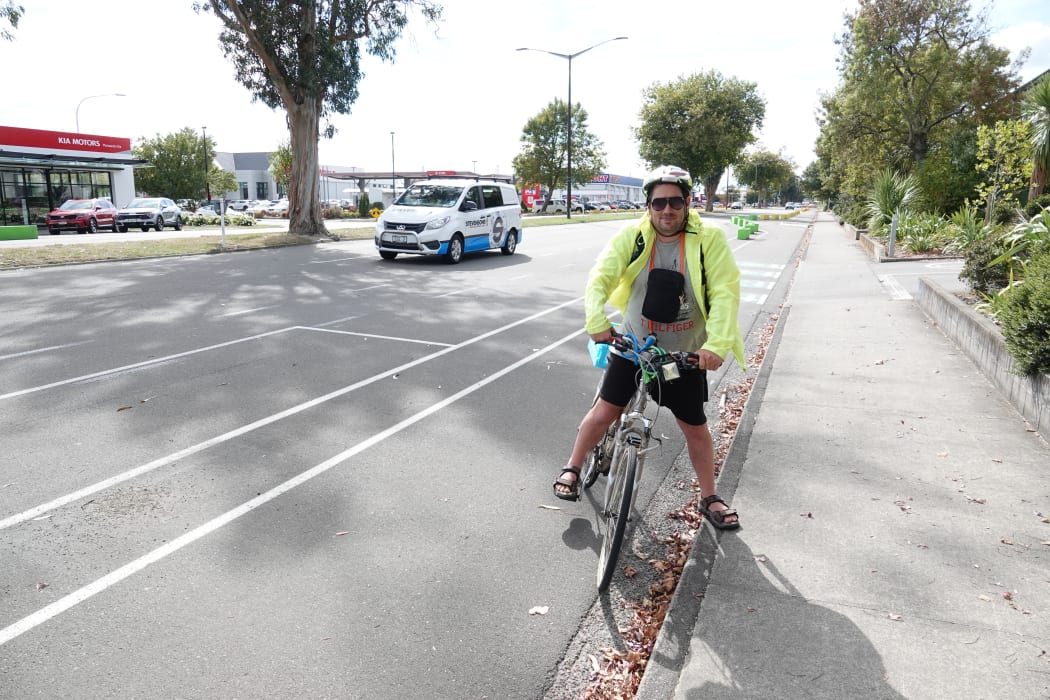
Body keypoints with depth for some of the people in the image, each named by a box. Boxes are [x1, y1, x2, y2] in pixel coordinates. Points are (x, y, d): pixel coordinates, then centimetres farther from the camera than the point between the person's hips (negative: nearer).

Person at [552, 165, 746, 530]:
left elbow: (724, 294, -18)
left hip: (685, 355, 0)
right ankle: (572, 469, 28)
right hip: (632, 347, 0)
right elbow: (600, 277, -19)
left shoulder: (709, 240, -12)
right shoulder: (632, 236, -10)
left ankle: (709, 499, 30)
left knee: (696, 428, 11)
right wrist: (597, 322, -36)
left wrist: (717, 345, -32)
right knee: (603, 412, 3)